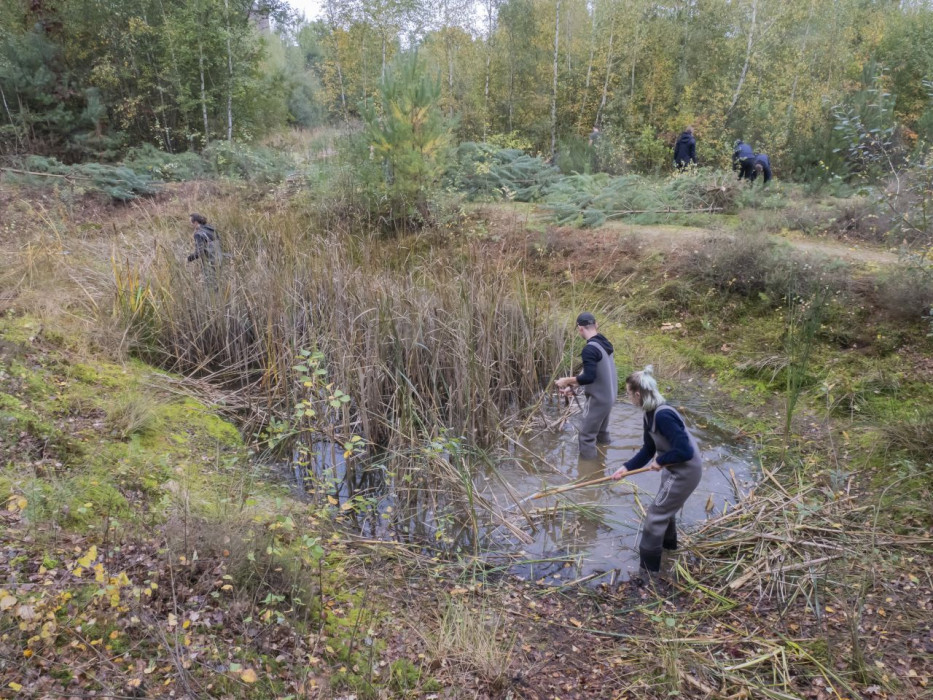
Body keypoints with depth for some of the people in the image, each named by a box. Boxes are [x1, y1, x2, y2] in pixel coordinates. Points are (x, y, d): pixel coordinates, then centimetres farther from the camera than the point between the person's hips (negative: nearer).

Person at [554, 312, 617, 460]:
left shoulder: (589, 349, -24)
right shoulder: (603, 343, 5)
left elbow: (588, 377, -30)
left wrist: (567, 380, -16)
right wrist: (573, 385, 9)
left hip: (598, 399, -10)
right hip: (608, 396, 10)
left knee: (586, 435, 1)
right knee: (601, 431, 24)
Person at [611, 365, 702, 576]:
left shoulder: (662, 416, -32)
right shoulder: (651, 415, -1)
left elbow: (685, 451, -34)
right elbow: (648, 449, 6)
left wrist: (660, 461, -19)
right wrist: (626, 467, -4)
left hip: (685, 472, -9)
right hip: (674, 468, 9)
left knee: (656, 513, 3)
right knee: (666, 506, 30)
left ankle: (647, 563, 19)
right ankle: (668, 541, 56)